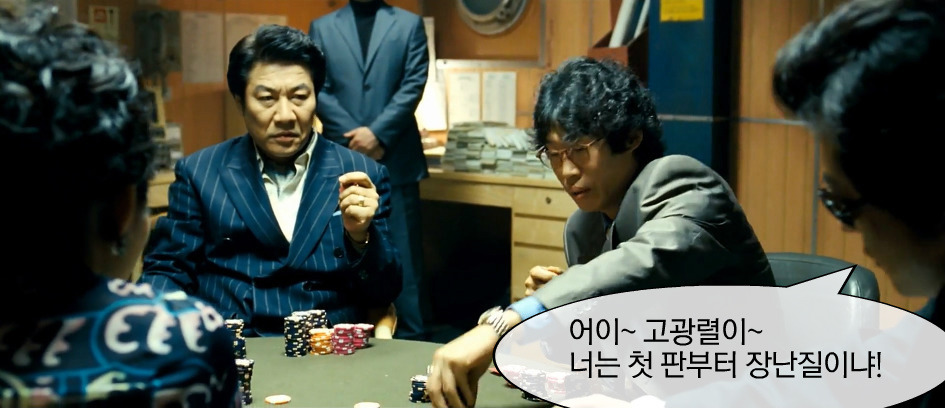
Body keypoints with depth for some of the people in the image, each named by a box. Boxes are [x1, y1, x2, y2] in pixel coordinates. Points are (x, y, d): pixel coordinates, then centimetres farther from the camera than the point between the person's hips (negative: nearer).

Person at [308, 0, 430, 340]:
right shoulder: (321, 28, 11)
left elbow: (413, 85, -2)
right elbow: (318, 89, 2)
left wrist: (377, 132, -12)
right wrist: (355, 137, -9)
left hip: (396, 158, -1)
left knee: (403, 252, 0)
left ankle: (412, 335, 8)